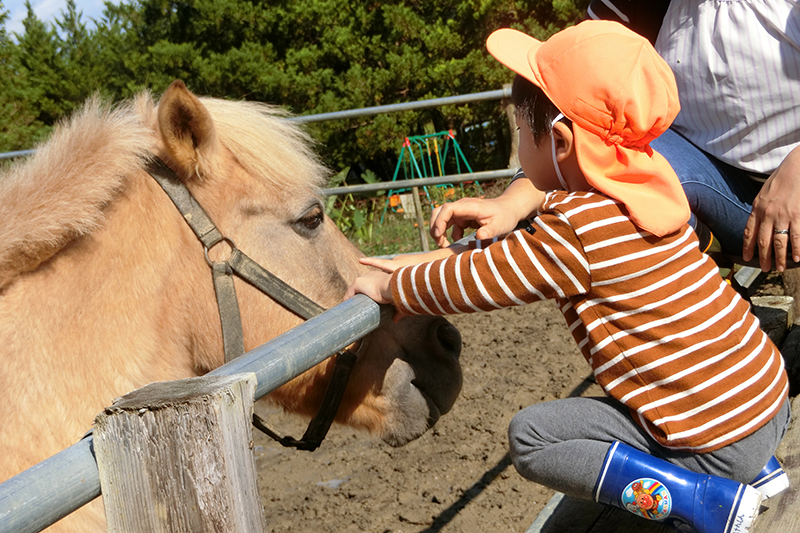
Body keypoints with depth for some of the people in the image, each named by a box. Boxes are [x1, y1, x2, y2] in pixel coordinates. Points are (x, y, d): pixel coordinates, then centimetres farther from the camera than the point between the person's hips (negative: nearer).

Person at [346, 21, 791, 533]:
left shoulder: (578, 228, -22)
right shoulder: (645, 178, 5)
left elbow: (476, 282, -13)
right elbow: (525, 251, 13)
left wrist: (388, 286, 4)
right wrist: (428, 261, 9)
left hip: (719, 444, -9)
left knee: (530, 436, -4)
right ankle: (757, 466, 21)